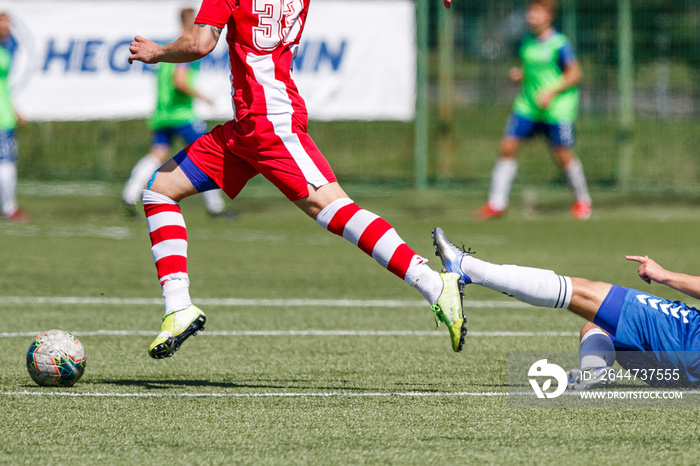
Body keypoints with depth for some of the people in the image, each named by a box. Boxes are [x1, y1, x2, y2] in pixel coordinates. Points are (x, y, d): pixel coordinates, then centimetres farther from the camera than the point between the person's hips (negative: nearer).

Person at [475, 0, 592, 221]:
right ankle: (496, 203, 1)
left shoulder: (559, 44, -11)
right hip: (527, 106, 6)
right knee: (508, 146, -5)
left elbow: (574, 74, -8)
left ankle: (583, 200, 17)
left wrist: (552, 91, -18)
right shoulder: (527, 41, 8)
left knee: (563, 155, -7)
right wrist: (519, 74, 1)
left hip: (557, 109, -6)